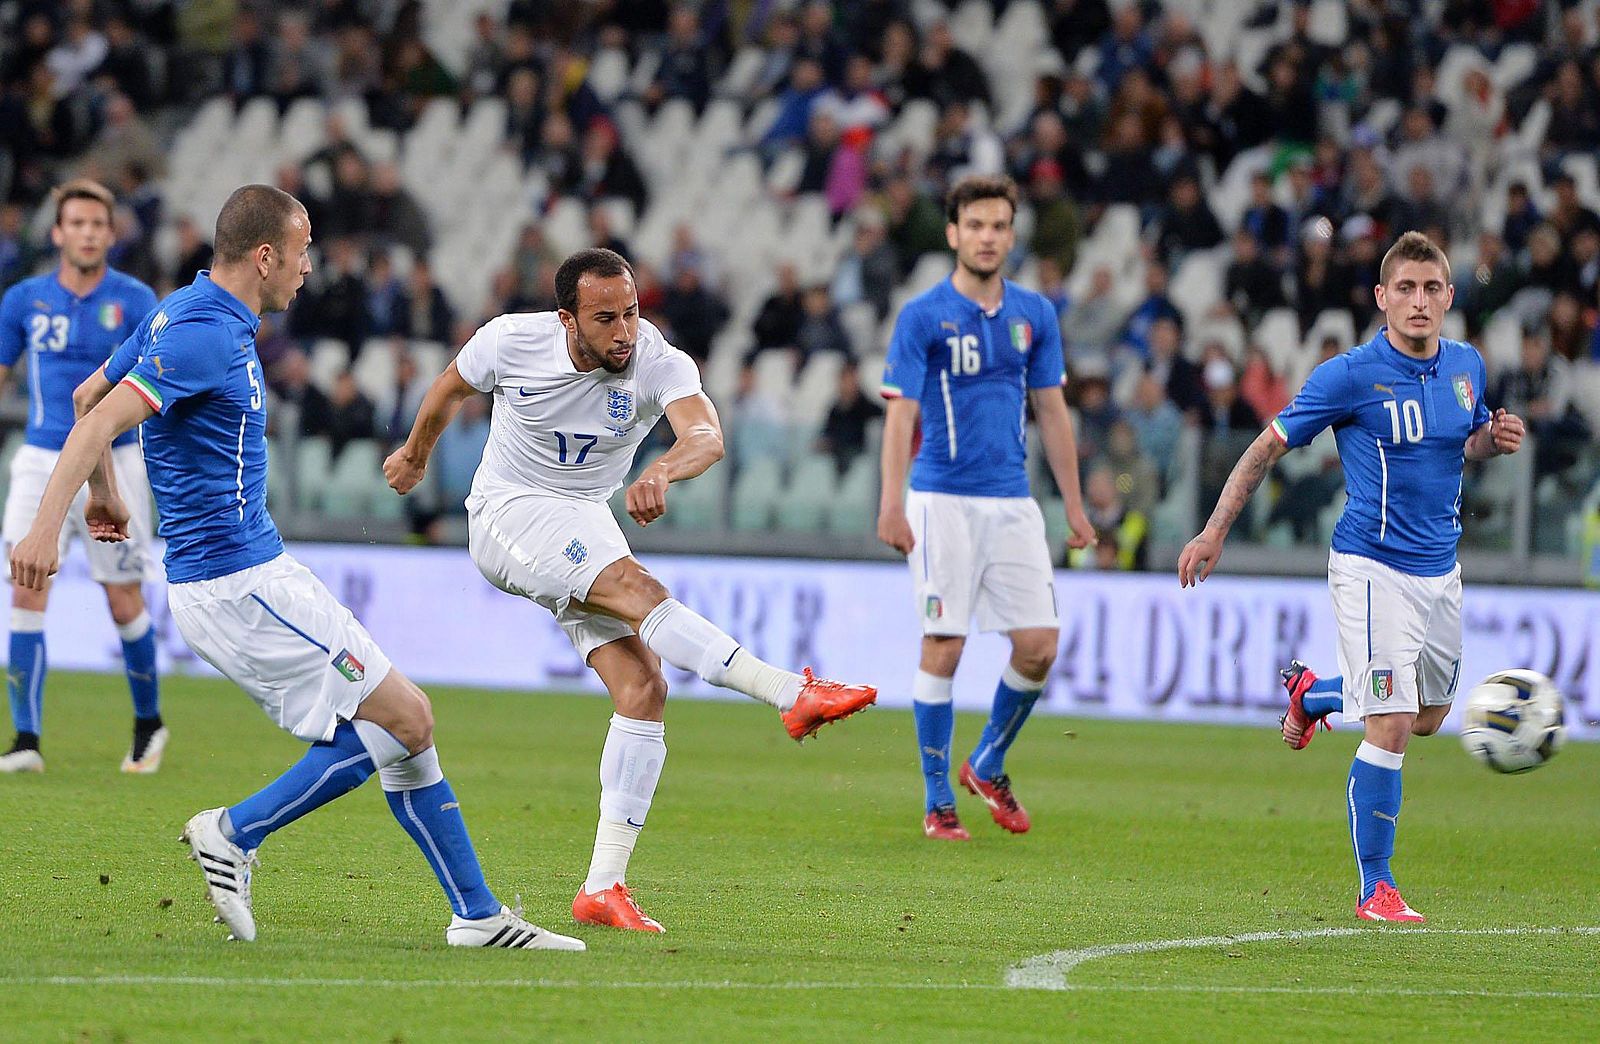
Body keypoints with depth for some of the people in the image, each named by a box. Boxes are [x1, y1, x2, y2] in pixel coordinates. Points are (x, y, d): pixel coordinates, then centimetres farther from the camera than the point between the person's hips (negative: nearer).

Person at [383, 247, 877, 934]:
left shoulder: (659, 364, -17)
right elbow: (452, 388, 9)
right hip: (507, 516, -4)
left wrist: (661, 471, -59)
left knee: (643, 690, -12)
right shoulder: (510, 342, -14)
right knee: (636, 588, -31)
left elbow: (707, 436, -37)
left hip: (587, 527, 4)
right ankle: (793, 695, -44)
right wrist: (417, 453, 27)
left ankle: (603, 886, -10)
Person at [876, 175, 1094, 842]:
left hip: (1013, 501, 4)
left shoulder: (1034, 314, 9)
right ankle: (938, 801, 5)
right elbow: (900, 413, -8)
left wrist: (1074, 504, 13)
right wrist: (892, 504, -18)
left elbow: (1052, 411, 15)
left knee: (1039, 645, -2)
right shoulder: (922, 317, -4)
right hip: (944, 499, -4)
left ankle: (988, 766, 20)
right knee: (943, 648, -4)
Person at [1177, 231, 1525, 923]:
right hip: (1373, 567, -7)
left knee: (1429, 717, 20)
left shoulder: (1466, 367, 3)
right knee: (1392, 727, -13)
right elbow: (1269, 446, -5)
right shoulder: (1350, 375, -14)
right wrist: (1215, 531, -6)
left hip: (1440, 568, 7)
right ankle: (1375, 889, -3)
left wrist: (1495, 439, -3)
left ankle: (1311, 693, 48)